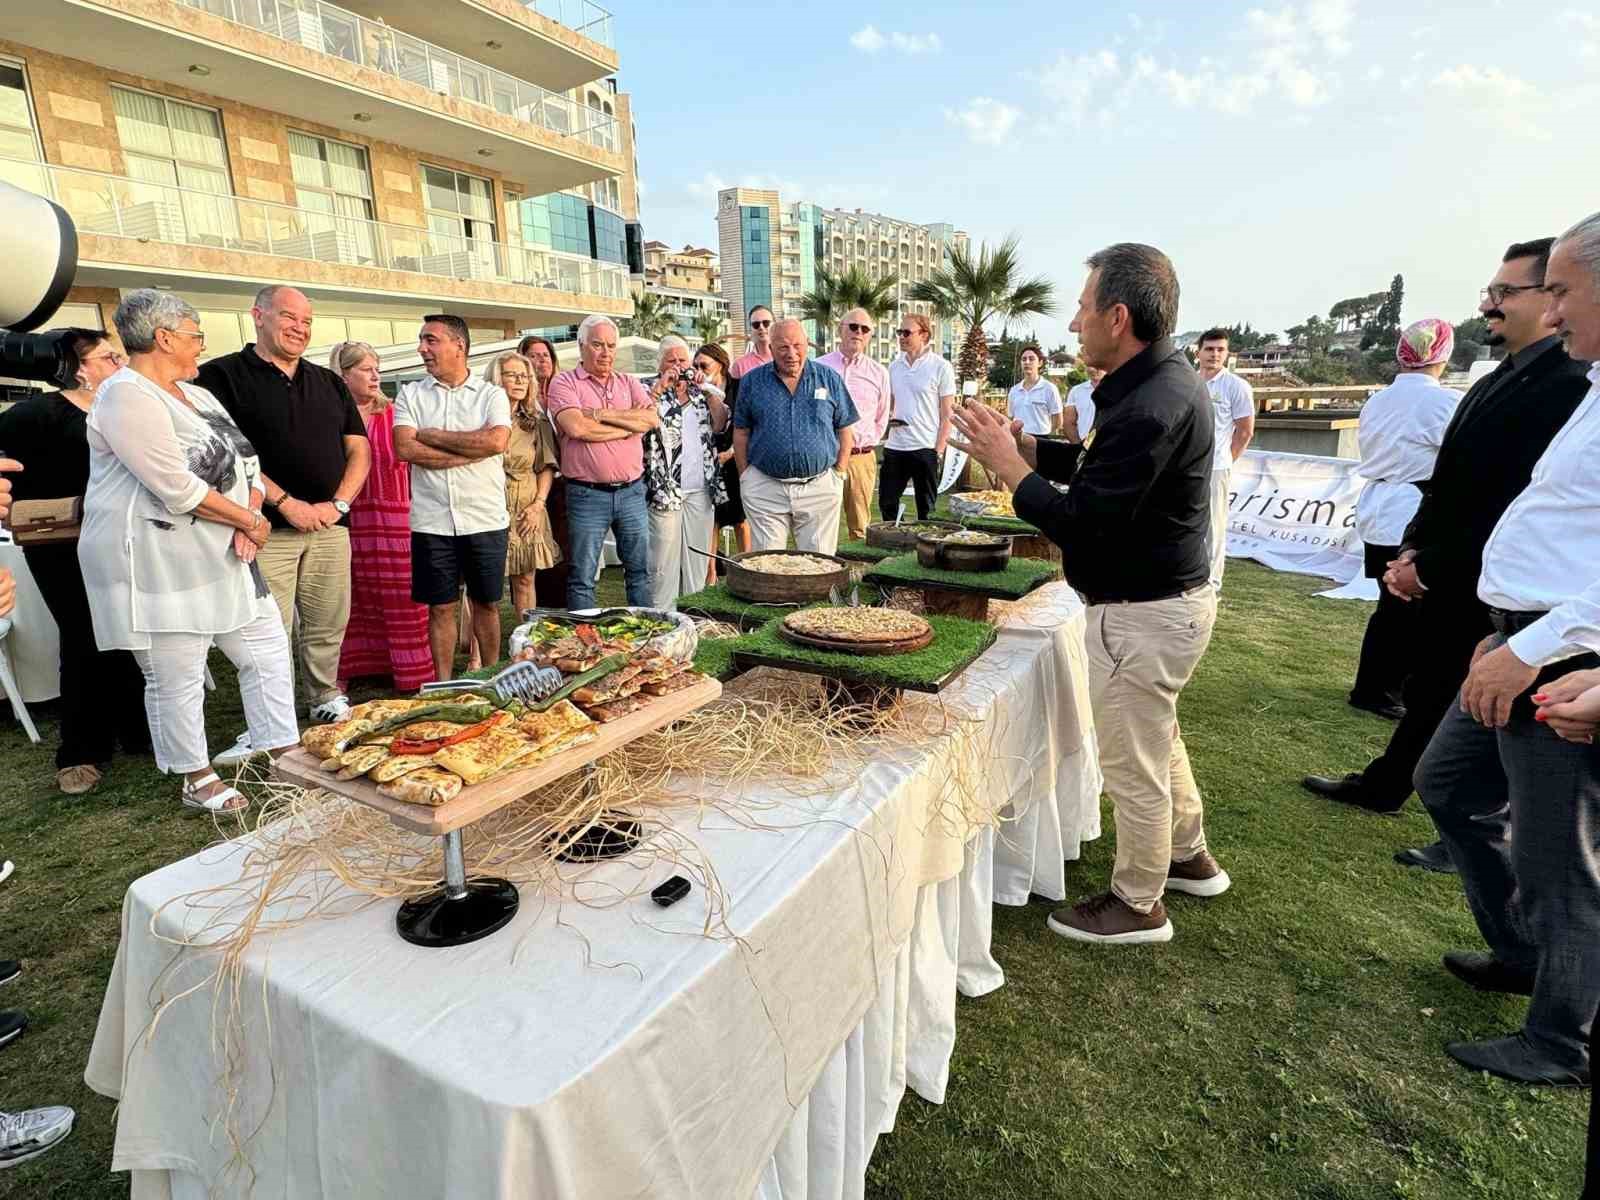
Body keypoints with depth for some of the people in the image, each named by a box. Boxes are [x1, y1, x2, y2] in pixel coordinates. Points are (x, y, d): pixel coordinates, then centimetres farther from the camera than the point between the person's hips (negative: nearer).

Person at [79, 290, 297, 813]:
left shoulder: (197, 394, 15)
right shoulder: (127, 396, -12)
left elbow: (245, 461, 12)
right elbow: (177, 488, -21)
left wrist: (250, 516, -6)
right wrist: (249, 520, -11)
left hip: (221, 554, 9)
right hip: (157, 563, -9)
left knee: (268, 651, 9)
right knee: (177, 677, 3)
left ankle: (284, 758, 18)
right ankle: (197, 780, 18)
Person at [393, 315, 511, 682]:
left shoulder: (492, 394, 3)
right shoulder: (410, 394, 8)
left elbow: (497, 441, -15)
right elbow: (405, 448, -8)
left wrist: (432, 435, -8)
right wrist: (471, 451, -11)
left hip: (485, 518, -1)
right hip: (431, 521, 1)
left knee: (486, 603, 10)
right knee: (440, 607, 8)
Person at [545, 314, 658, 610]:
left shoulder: (629, 383, 13)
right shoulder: (565, 382, 0)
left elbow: (652, 418, -5)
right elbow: (576, 427, -18)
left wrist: (601, 413, -11)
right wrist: (629, 426, -8)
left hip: (632, 491, 4)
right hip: (588, 494, -4)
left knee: (640, 569, 12)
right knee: (583, 577, 4)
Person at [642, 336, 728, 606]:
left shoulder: (699, 390, 15)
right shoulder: (649, 388, 4)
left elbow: (721, 424, 3)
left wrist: (706, 389, -5)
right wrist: (661, 386, -14)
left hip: (701, 490, 4)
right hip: (665, 489, -4)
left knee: (697, 556, 11)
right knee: (664, 561, -3)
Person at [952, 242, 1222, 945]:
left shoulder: (1151, 407, -27)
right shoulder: (1166, 380, 7)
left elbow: (1078, 522, -28)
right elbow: (1101, 468, 13)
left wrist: (1007, 463, -17)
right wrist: (1025, 447, 2)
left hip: (1142, 614, -11)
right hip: (1170, 597, 11)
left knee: (1132, 764, 7)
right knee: (1157, 741, 26)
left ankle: (1137, 905, 28)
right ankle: (1189, 859, 47)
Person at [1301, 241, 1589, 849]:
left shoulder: (1570, 386, -21)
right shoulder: (1495, 382, 9)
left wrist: (1429, 569, -18)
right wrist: (1414, 550, 2)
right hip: (1449, 584, 8)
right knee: (1428, 696, 21)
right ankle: (1383, 786, 37)